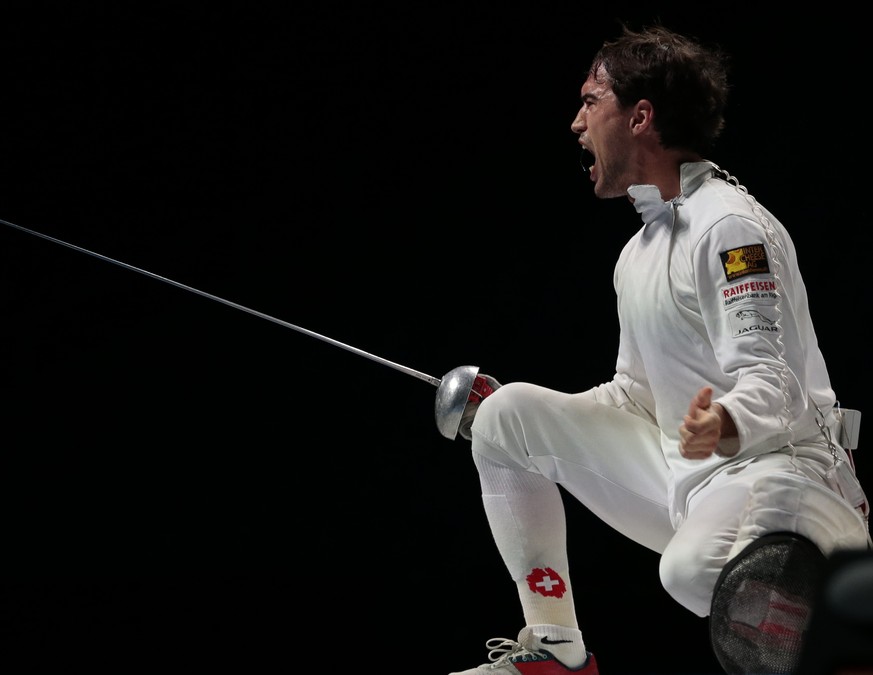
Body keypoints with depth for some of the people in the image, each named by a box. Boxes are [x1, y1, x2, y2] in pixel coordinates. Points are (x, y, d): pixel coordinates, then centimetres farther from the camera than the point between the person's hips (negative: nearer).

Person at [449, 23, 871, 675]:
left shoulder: (731, 227, -15)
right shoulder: (639, 251, 14)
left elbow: (770, 384, -25)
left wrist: (724, 425, -46)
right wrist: (531, 416, 23)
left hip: (775, 467, -9)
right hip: (683, 477, 9)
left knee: (695, 570, -41)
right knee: (508, 412, 2)